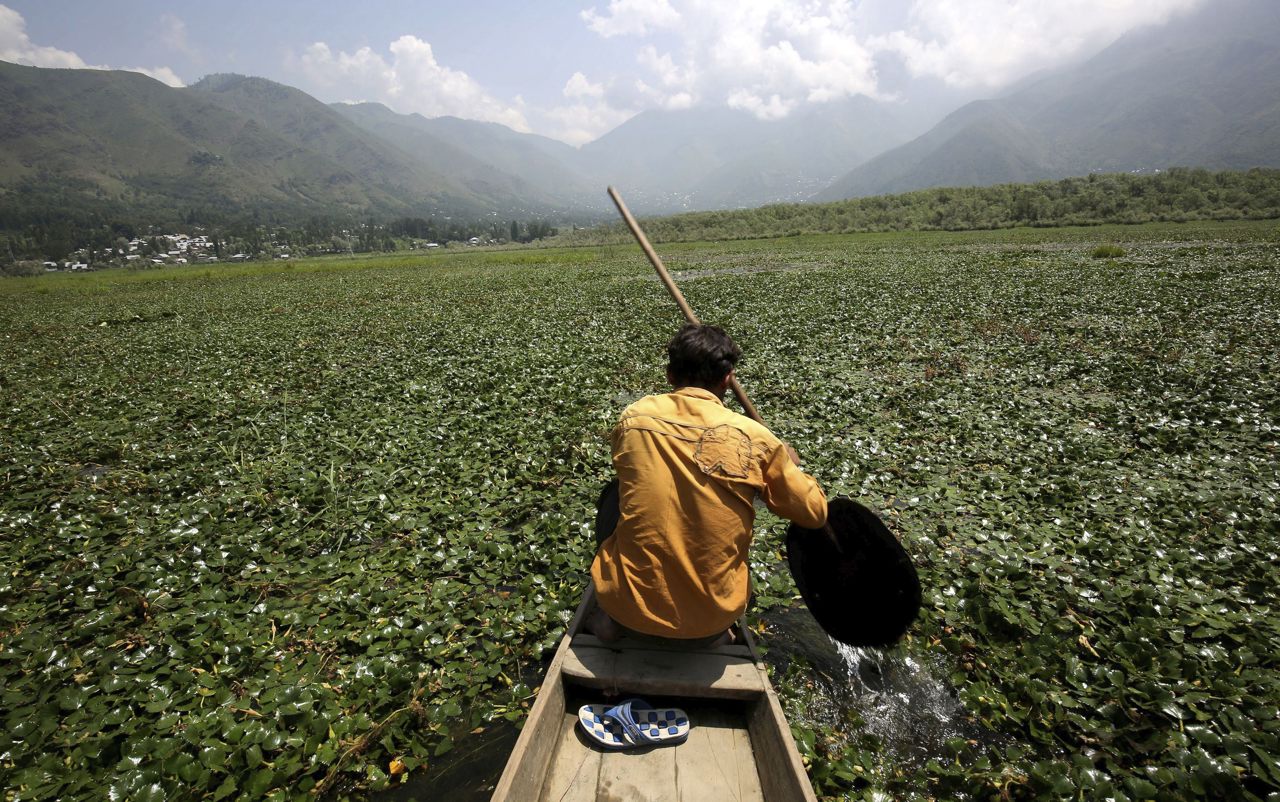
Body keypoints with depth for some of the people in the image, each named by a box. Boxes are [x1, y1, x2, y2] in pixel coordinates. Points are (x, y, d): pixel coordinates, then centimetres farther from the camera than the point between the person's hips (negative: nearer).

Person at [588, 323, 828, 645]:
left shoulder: (633, 417, -6)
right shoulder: (754, 438, -11)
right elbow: (815, 514, 1)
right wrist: (792, 466, 20)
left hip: (629, 602, 1)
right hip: (712, 615, 0)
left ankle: (613, 618, 22)